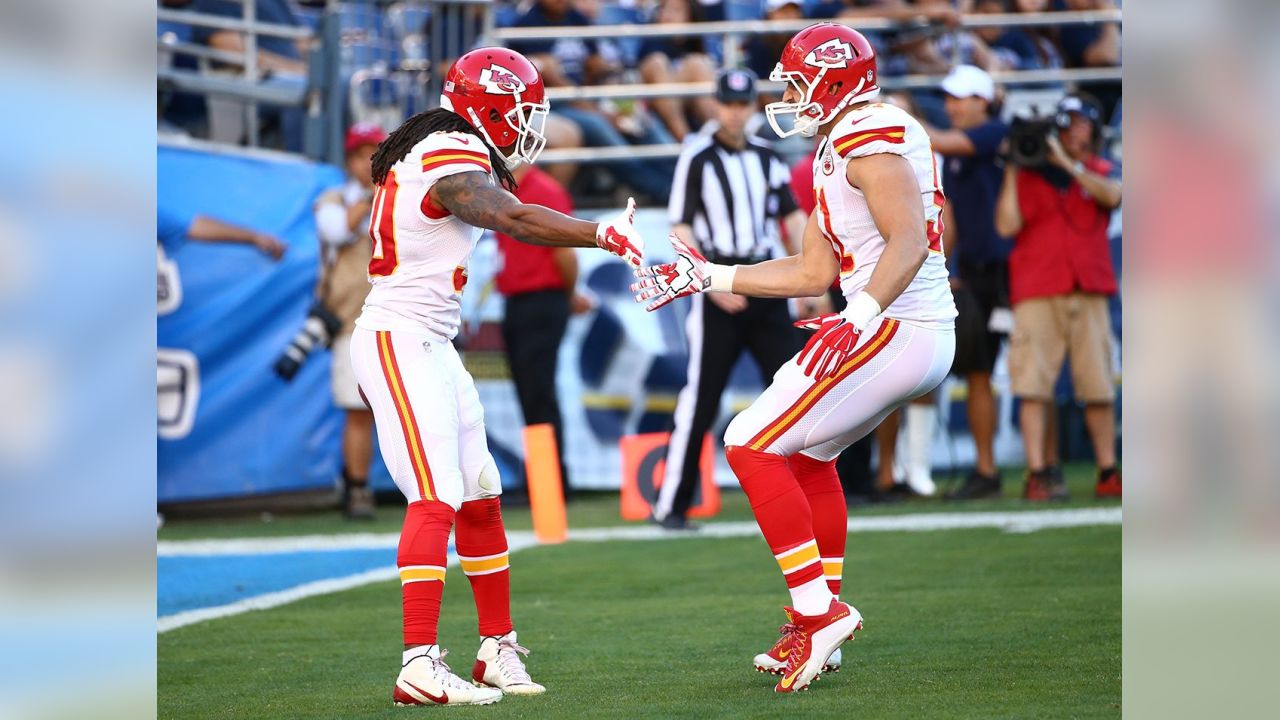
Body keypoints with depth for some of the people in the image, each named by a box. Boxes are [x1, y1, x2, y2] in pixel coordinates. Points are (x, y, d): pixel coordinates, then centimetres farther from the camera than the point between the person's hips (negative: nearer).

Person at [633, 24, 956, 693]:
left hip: (897, 328, -11)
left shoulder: (871, 137, -12)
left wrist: (862, 316, -35)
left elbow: (907, 240, -23)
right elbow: (814, 272, 22)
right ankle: (825, 607, 31)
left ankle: (817, 611, -9)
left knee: (753, 446, -8)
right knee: (806, 450, 27)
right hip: (924, 335, 11)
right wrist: (709, 278, 23)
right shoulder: (837, 153, 19)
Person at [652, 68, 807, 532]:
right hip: (718, 287, -5)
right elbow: (680, 229, -8)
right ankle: (671, 505, -1)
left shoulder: (767, 158, 12)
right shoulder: (696, 159, -3)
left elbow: (793, 218, 14)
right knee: (701, 398, -6)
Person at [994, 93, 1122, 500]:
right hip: (1037, 293, -2)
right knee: (1034, 385, -8)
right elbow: (1007, 225, -3)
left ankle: (1108, 474, 8)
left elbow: (1111, 195, -11)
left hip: (1090, 292, 2)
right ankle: (1036, 475, -10)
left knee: (1099, 387, 1)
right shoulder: (1029, 173, 8)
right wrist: (1012, 171, -6)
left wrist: (1067, 163, -15)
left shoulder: (1100, 172, 14)